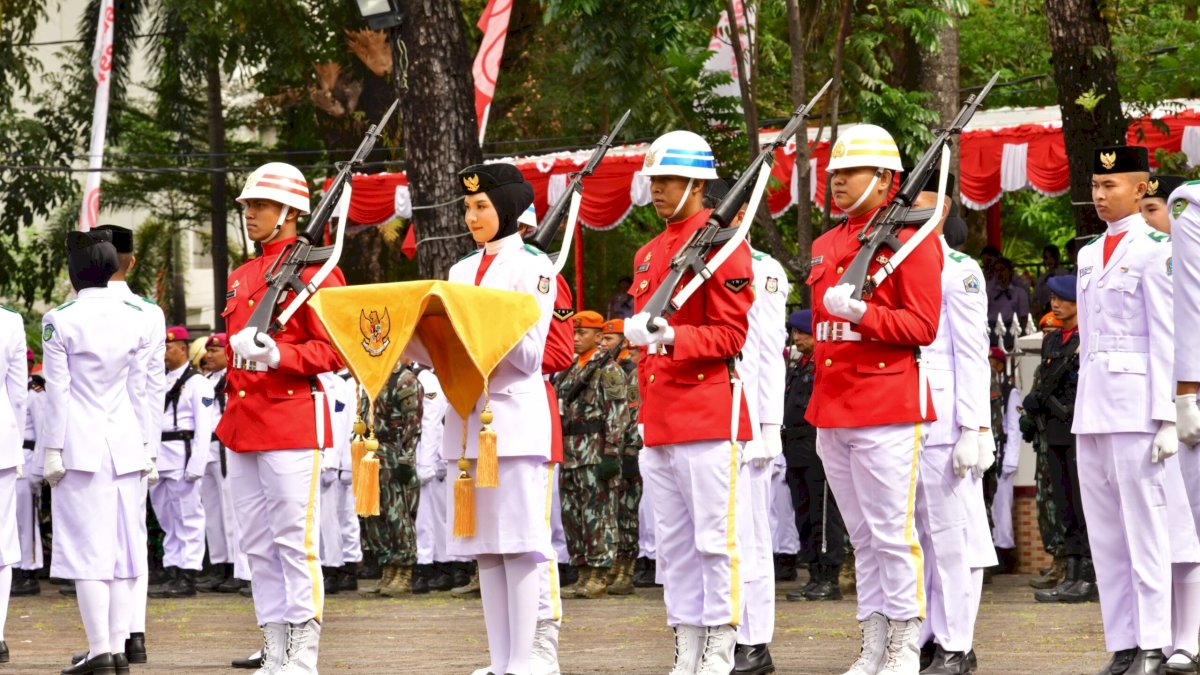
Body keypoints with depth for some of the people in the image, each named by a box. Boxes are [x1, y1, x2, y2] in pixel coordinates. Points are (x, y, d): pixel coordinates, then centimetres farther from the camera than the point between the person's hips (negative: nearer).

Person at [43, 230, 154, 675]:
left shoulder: (60, 321, -7)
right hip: (127, 446, 4)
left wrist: (53, 451, -2)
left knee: (87, 547, -2)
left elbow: (58, 391, -7)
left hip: (81, 449, -4)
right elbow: (140, 388, 8)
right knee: (123, 546, 7)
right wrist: (146, 446, 15)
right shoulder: (136, 318, 4)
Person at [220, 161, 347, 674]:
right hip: (243, 424, 8)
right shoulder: (242, 276, 18)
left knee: (294, 540, -7)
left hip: (292, 417, -8)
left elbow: (335, 351, -11)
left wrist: (277, 355, -23)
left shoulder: (314, 270, -6)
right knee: (256, 545, 8)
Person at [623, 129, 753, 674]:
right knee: (673, 542, 8)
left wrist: (672, 336, -23)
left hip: (708, 411, -8)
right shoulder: (648, 254, 17)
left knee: (714, 536, -6)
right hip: (657, 418, 8)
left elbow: (732, 334, -11)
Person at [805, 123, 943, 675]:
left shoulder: (911, 240, -5)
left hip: (887, 409, -7)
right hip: (833, 412, 7)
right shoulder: (824, 247, 17)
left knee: (891, 532, -6)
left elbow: (922, 327, -10)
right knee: (862, 537, 10)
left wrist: (861, 313, -22)